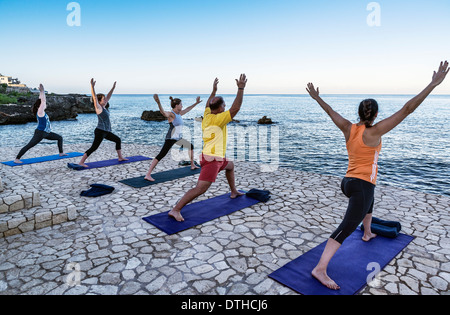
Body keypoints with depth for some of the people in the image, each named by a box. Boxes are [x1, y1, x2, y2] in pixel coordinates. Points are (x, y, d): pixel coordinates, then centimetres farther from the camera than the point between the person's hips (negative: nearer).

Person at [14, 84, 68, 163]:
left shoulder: (42, 111, 9)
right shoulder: (40, 111, -14)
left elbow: (43, 100, 15)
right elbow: (43, 101, -19)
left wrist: (42, 92, 14)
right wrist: (42, 91, -15)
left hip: (46, 133, 10)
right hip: (40, 133, -10)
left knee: (60, 138, 18)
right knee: (28, 146, -11)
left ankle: (61, 153, 25)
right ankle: (17, 159, -11)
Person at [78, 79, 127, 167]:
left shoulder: (104, 107, 11)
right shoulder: (98, 107, -9)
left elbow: (109, 96, 19)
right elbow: (94, 97, -21)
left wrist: (113, 87, 21)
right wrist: (92, 86, -30)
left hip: (106, 131, 10)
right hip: (100, 131, -10)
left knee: (118, 140, 18)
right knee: (93, 148, -13)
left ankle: (120, 157, 26)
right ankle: (81, 162, -12)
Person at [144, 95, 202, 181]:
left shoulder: (179, 113, 12)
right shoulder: (171, 114, -14)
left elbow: (188, 109, 29)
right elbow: (163, 112, -36)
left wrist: (196, 103, 37)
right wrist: (158, 103, -54)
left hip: (178, 138, 10)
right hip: (171, 139, -10)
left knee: (191, 146, 26)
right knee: (161, 155, -17)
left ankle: (192, 165, 44)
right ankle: (148, 175, -21)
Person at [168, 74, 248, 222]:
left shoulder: (207, 115, 8)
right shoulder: (218, 119, -16)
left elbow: (208, 105, 30)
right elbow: (235, 109, -21)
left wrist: (214, 91, 36)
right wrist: (241, 89, -18)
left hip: (216, 158, 11)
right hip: (212, 159, -11)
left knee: (230, 166, 34)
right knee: (200, 188, -14)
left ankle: (234, 192, 47)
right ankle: (175, 210, -16)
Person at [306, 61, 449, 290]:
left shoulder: (348, 128, 1)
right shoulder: (374, 132, -15)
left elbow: (330, 111, 15)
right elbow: (407, 109, -18)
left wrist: (316, 97, 29)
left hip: (348, 182, 9)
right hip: (361, 185, -8)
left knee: (369, 201, 39)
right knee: (346, 228, -14)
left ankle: (367, 234, 61)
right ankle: (320, 269, -20)